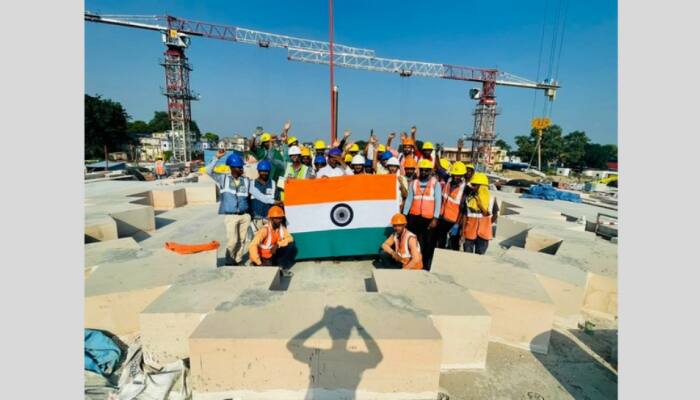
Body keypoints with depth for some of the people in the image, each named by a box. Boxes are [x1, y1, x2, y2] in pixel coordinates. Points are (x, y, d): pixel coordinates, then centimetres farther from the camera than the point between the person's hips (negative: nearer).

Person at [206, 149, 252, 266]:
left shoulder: (246, 181, 5)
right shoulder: (223, 178, 2)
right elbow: (209, 171, -10)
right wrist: (216, 157, -20)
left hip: (245, 215, 3)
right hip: (230, 216, -3)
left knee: (242, 240, 9)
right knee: (233, 240, -7)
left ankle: (238, 261, 26)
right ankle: (229, 262, 15)